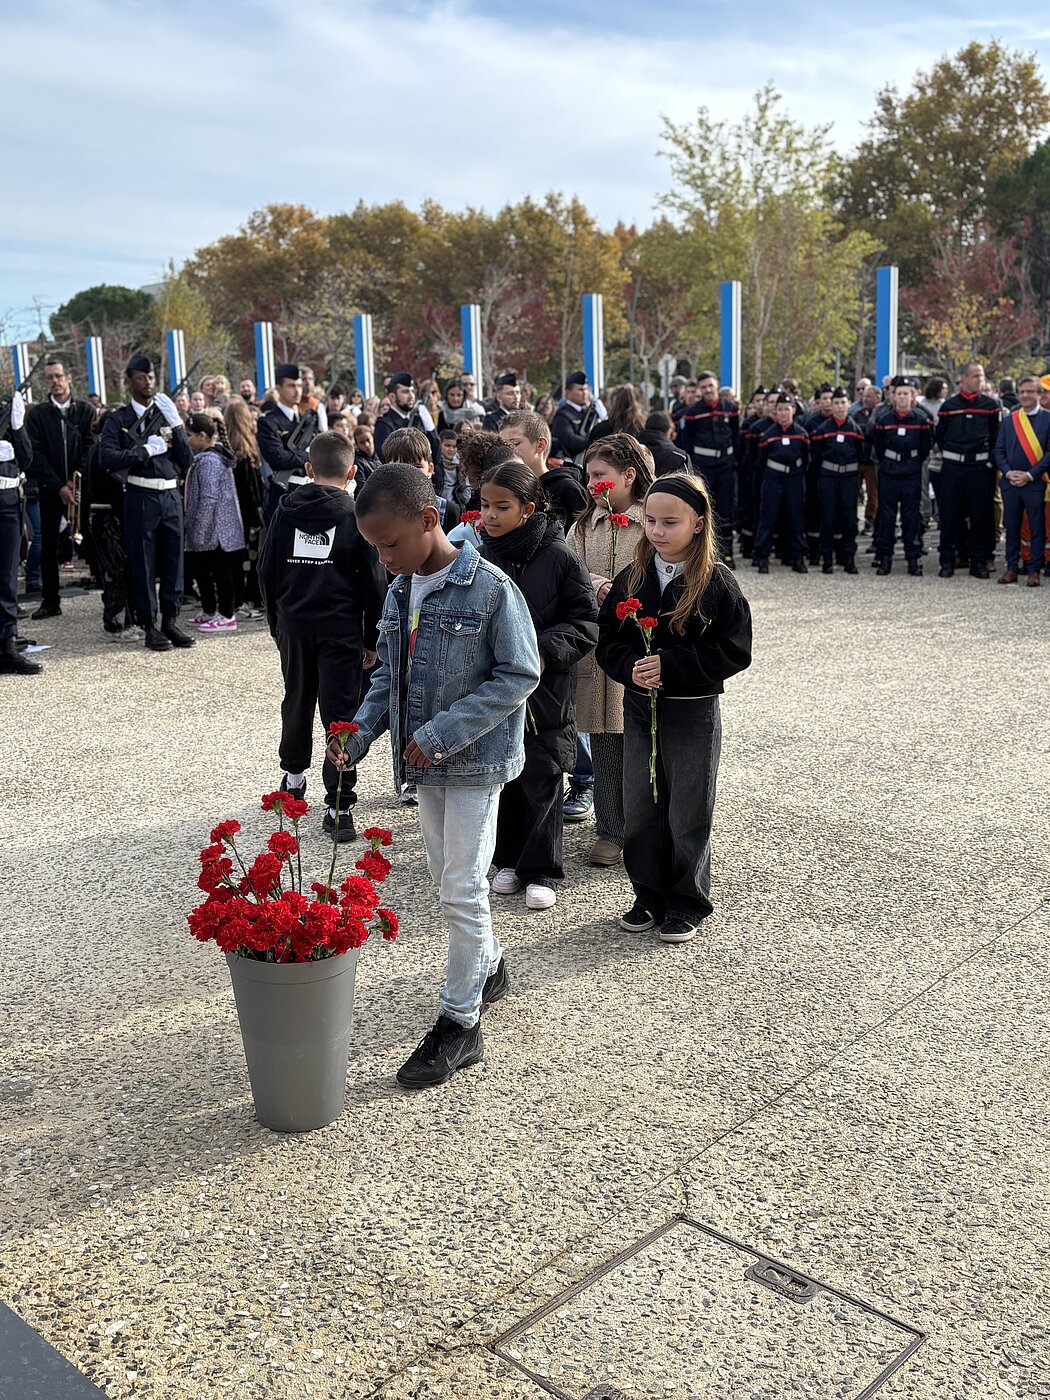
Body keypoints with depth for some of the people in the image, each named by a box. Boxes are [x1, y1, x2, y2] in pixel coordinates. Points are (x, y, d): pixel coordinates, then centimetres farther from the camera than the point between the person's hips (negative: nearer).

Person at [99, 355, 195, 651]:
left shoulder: (168, 414, 13)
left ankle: (170, 621, 17)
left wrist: (175, 425, -5)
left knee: (173, 561, 6)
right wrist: (147, 449, -14)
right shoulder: (118, 420, 1)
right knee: (143, 564, 1)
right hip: (140, 497, -4)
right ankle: (150, 626, 9)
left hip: (171, 495, 4)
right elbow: (107, 458, -14)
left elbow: (187, 462, 5)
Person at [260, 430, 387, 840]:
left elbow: (267, 571, 9)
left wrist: (276, 621, 18)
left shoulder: (286, 511, 4)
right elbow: (374, 582, -5)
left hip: (293, 625, 4)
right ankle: (338, 804, -3)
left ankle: (293, 776, 40)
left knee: (297, 702, 21)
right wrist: (372, 638, 2)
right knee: (340, 711, -1)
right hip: (341, 629, -4)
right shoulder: (357, 515, -5)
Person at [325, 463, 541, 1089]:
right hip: (426, 761, 7)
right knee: (448, 876, 18)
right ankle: (490, 967, 41)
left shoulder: (490, 588, -17)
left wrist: (442, 733, -21)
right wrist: (362, 731, -4)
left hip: (477, 760, -7)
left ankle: (460, 1023, 11)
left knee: (463, 887, -2)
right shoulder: (400, 592, 4)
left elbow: (519, 676, -17)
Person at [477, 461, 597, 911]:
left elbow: (585, 621, -7)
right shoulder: (480, 560, 2)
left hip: (545, 692, -4)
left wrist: (545, 651, -20)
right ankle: (509, 860, 29)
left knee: (541, 781, 3)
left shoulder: (559, 557, -10)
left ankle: (541, 872, 15)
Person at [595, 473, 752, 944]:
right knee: (639, 810, 11)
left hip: (693, 711, -4)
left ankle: (688, 905, 21)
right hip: (639, 707, 4)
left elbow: (733, 653, -13)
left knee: (688, 814, 6)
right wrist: (630, 669, -15)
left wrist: (670, 666, -20)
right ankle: (649, 897, 27)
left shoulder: (717, 583, -10)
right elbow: (608, 641, 6)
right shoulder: (631, 578, 3)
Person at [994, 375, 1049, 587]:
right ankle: (1012, 568, 16)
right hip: (1010, 482, 3)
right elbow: (998, 449, 8)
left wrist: (1030, 475, -12)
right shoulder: (1009, 419, 10)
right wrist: (1008, 472, -7)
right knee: (1011, 526, 8)